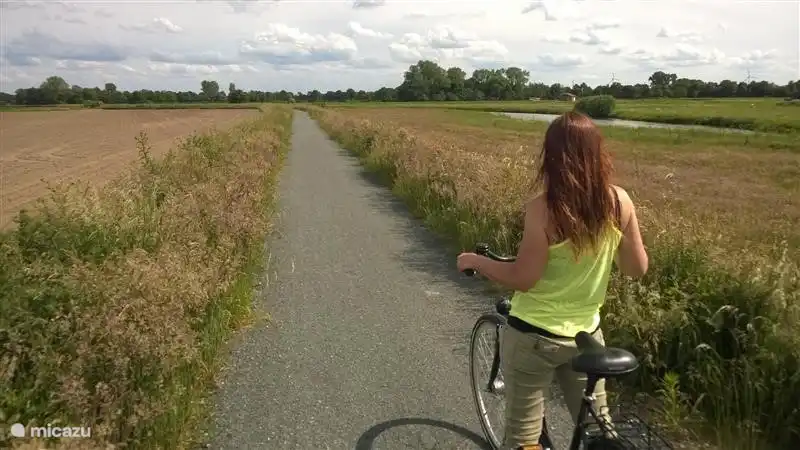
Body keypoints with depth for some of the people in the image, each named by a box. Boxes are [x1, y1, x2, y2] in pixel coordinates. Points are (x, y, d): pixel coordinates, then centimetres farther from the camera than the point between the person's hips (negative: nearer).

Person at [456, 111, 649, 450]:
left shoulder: (543, 207, -21)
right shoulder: (619, 201, -7)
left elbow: (523, 278, -19)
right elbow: (638, 268, 1)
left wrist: (475, 261, -4)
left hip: (534, 336, -4)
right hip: (586, 333, 5)